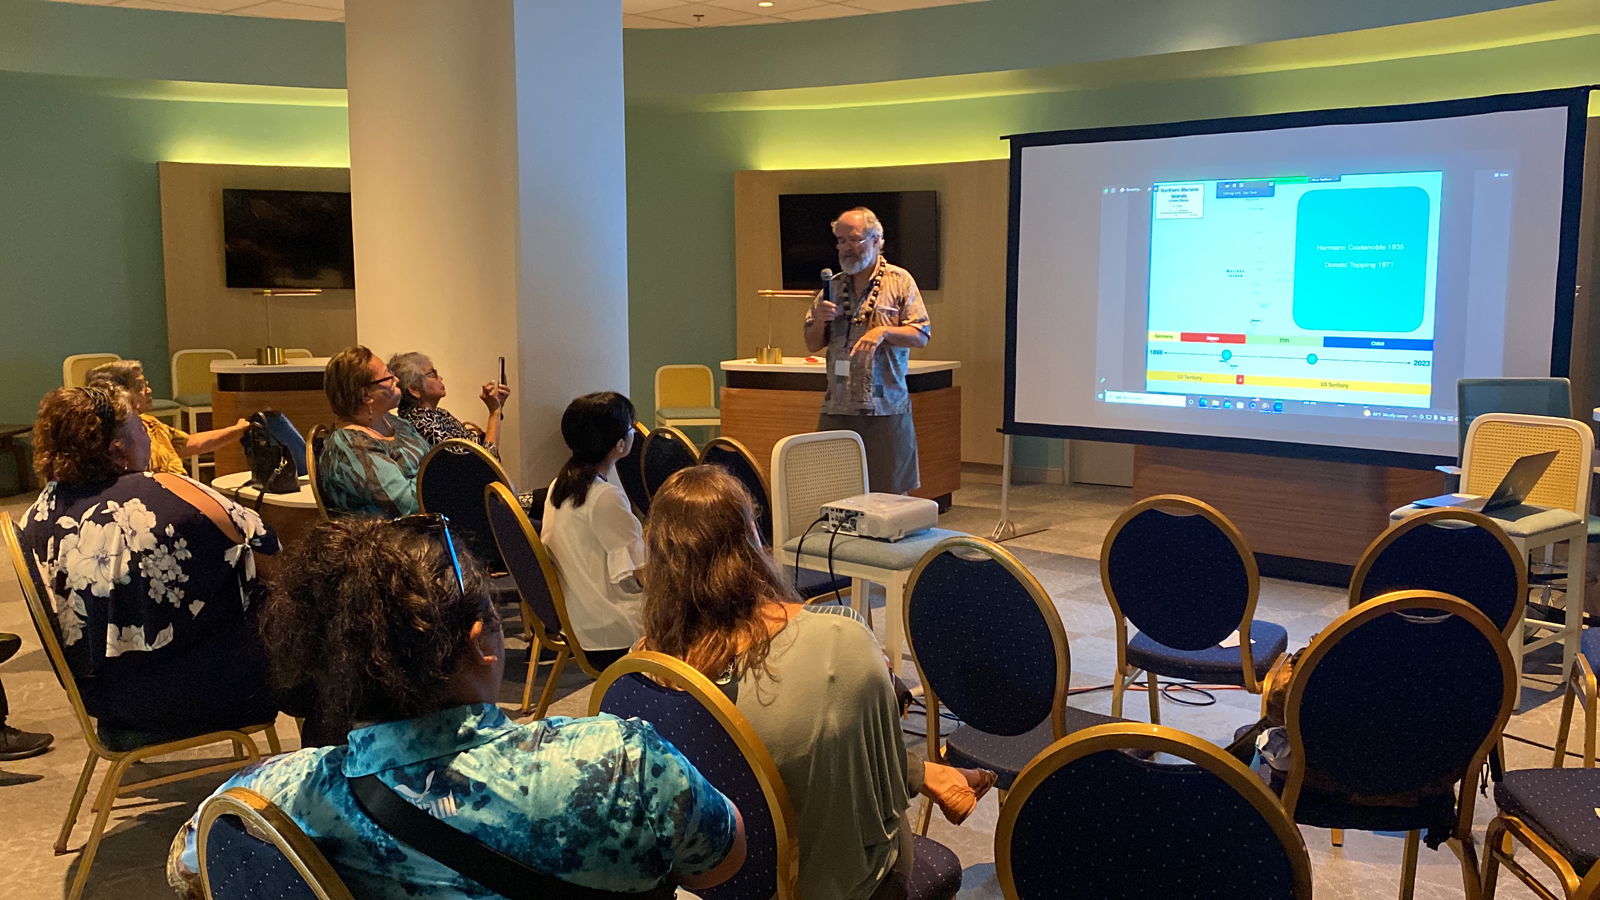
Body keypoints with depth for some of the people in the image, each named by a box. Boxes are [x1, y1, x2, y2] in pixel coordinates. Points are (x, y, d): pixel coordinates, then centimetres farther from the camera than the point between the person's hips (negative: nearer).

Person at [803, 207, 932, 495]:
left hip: (886, 408, -3)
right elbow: (812, 345, 15)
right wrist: (820, 321, -6)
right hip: (837, 409, 3)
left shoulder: (900, 281, 3)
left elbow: (921, 336, -3)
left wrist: (883, 331, -19)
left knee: (891, 492, 2)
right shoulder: (833, 287, 14)